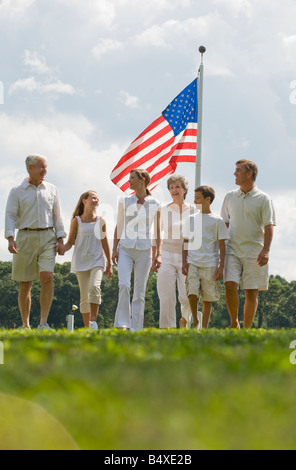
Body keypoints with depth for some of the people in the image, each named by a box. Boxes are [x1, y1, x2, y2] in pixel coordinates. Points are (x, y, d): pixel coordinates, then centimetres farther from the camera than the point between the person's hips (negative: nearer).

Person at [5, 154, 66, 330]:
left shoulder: (51, 190, 12)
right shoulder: (17, 192, 5)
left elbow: (57, 216, 14)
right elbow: (10, 216, 0)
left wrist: (60, 239, 4)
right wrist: (10, 238, -15)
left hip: (48, 237, 1)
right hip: (26, 237, -1)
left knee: (47, 277, -17)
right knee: (25, 284, 2)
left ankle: (44, 323, -16)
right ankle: (26, 325, 11)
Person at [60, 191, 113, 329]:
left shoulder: (100, 221, 7)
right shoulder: (77, 221, 3)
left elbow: (105, 243, 12)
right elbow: (70, 242, 7)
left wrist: (109, 265, 13)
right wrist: (61, 249, -15)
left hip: (97, 261, 0)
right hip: (81, 261, 0)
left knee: (94, 287, -24)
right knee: (84, 296, 1)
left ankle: (93, 322, -21)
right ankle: (87, 327, 8)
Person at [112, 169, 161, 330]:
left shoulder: (154, 205, 3)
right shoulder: (124, 201, 7)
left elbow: (157, 232, 7)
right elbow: (119, 227, 10)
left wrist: (158, 255, 2)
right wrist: (114, 249, 3)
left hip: (144, 250, 0)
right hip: (125, 248, 0)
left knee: (140, 291, 1)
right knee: (123, 285, -18)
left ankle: (136, 328, 4)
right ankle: (123, 324, -16)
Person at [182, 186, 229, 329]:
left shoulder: (217, 220, 2)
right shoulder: (192, 219, 12)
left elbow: (222, 245, 2)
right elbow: (186, 242, 15)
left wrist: (221, 267, -4)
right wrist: (184, 262, 5)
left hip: (210, 264, -2)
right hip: (192, 263, 2)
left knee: (207, 298, 1)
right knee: (192, 292, -15)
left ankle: (204, 327, 9)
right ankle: (195, 321, 5)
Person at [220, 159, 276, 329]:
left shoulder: (263, 199, 1)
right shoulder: (230, 197, 11)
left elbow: (269, 226, -4)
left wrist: (266, 250, -16)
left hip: (254, 252, -2)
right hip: (233, 250, 2)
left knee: (252, 292, -1)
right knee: (230, 285, -15)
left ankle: (247, 329, 8)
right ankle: (234, 322, 2)